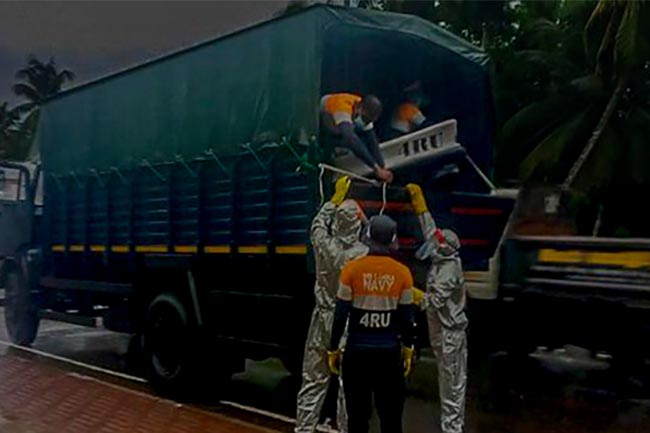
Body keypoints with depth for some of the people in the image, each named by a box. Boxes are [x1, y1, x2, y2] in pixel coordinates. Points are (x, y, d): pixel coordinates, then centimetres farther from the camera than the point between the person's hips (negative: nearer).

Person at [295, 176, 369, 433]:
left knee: (314, 381, 9)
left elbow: (318, 225, 16)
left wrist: (336, 198, 24)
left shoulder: (325, 245, -8)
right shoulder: (365, 254, -13)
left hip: (324, 320, 2)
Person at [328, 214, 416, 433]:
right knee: (390, 414, 10)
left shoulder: (352, 269, -8)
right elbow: (407, 318, 1)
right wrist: (408, 349, 15)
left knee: (357, 414, 9)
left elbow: (340, 315, -5)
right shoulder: (402, 273, -5)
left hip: (357, 352, -1)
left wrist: (333, 349, 6)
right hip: (389, 352, 1)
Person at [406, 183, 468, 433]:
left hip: (450, 332, -9)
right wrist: (419, 203, 14)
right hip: (441, 330, 9)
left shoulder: (450, 269, -18)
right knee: (448, 379, 14)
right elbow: (430, 231, 14)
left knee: (452, 380, -3)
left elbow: (435, 301, -24)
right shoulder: (442, 261, 6)